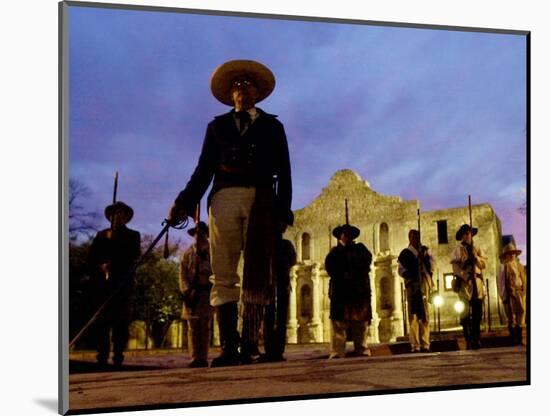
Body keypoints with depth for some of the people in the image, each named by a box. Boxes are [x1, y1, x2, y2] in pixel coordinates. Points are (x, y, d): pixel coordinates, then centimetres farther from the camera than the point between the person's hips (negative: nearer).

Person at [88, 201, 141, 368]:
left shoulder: (133, 235, 17)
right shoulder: (101, 235, 20)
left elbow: (135, 256, 1)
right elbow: (91, 258, 12)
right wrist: (101, 267, -7)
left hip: (124, 284, -1)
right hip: (103, 283, 1)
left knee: (121, 321, -6)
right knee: (102, 321, -5)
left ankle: (118, 357, -7)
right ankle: (102, 357, -4)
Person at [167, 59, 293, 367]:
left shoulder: (272, 126, 18)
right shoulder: (218, 126, 20)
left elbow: (283, 171, 9)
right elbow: (204, 169, 13)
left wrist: (283, 209, -4)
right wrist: (185, 202, 0)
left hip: (261, 200, -1)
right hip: (223, 199, 1)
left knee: (257, 275, -6)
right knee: (223, 275, -6)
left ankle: (249, 346, -7)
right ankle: (228, 347, -6)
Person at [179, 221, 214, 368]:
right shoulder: (187, 253, 15)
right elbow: (183, 274, 7)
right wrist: (188, 291, -7)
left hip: (206, 292, -2)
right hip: (191, 292, 2)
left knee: (204, 326, -5)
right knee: (193, 327, -2)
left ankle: (203, 358, -6)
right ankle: (195, 358, -2)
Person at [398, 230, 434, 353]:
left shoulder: (425, 251, 18)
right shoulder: (405, 253, 9)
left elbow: (431, 266, 13)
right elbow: (401, 270, 2)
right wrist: (411, 276, -10)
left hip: (425, 285, 3)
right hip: (412, 286, -3)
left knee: (425, 315, 0)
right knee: (413, 315, -6)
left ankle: (425, 344, 1)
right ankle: (415, 345, -8)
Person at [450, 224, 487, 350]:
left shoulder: (477, 249, 19)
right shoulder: (458, 250, 3)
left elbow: (484, 264, 11)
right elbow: (456, 267, -8)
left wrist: (476, 257, -6)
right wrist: (466, 276, -18)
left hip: (477, 284, 5)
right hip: (464, 283, -5)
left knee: (478, 313, 3)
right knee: (466, 314, -5)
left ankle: (476, 340, 10)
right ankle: (468, 341, -2)